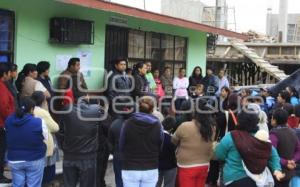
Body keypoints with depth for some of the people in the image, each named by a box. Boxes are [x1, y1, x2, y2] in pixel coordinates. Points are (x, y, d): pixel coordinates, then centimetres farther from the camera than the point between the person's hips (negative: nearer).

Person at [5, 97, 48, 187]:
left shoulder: (8, 121, -4)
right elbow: (45, 138, -5)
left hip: (14, 160, 4)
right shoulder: (39, 122, -18)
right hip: (35, 160, -3)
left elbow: (9, 140, 7)